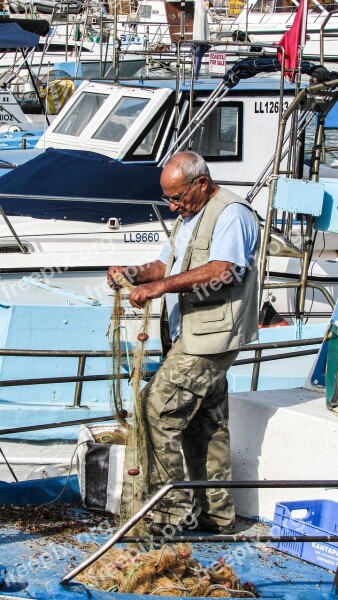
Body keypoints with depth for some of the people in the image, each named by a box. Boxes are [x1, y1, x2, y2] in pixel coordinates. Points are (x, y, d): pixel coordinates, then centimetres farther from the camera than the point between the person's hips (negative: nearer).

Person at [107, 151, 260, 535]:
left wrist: (162, 286, -29)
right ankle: (217, 513, 21)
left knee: (159, 410, -13)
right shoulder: (189, 217, 21)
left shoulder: (232, 214, -12)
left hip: (208, 337, -10)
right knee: (207, 424, 14)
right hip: (191, 337, 10)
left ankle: (175, 510, -7)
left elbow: (221, 272, -26)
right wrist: (132, 273, 0)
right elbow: (166, 265, 20)